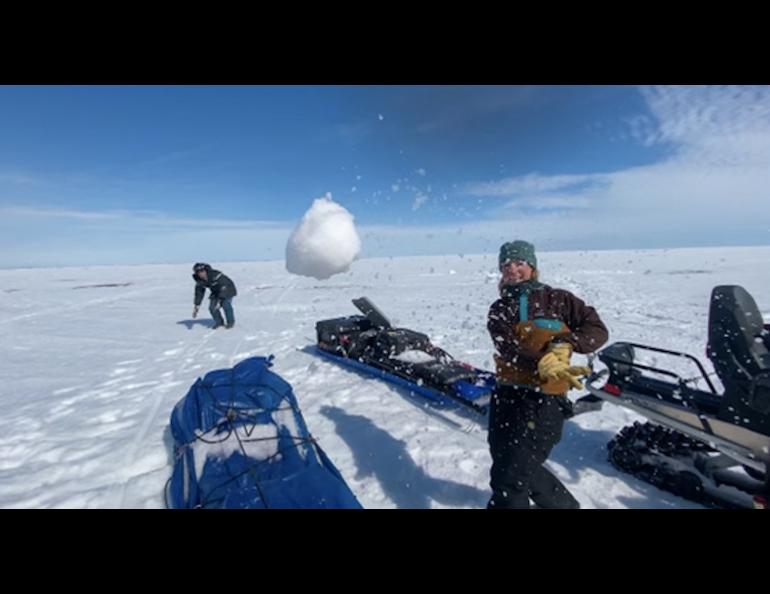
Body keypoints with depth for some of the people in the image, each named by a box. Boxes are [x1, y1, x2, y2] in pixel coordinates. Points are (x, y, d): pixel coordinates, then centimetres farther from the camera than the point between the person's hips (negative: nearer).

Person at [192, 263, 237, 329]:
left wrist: (219, 301, -40)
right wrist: (196, 307, -10)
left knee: (226, 305, -22)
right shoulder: (200, 281, -14)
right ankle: (219, 322, 14)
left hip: (227, 289, -6)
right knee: (212, 307, -8)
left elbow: (223, 288, -36)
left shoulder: (215, 275, -35)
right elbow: (199, 293, -6)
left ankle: (231, 322, -3)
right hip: (216, 292, 6)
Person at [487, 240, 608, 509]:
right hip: (506, 394, 5)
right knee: (510, 464, 20)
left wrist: (566, 344, -17)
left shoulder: (557, 299, 2)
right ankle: (563, 503, 45)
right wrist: (543, 363, -30)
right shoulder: (498, 309, 6)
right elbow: (507, 346, -12)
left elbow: (598, 330, 2)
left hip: (544, 398, -5)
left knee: (509, 477, -7)